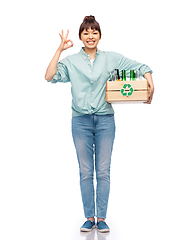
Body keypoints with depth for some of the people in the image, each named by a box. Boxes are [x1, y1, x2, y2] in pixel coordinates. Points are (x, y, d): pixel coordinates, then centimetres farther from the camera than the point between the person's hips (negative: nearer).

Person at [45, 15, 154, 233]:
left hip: (105, 120, 0)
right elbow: (50, 77, -8)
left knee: (103, 171, 3)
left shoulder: (111, 58, 7)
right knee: (85, 172, 4)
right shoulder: (71, 61, 6)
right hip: (81, 121, 0)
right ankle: (89, 217, 15)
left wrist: (150, 83, -7)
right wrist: (60, 50, -7)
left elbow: (140, 67, 9)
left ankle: (101, 218, 12)